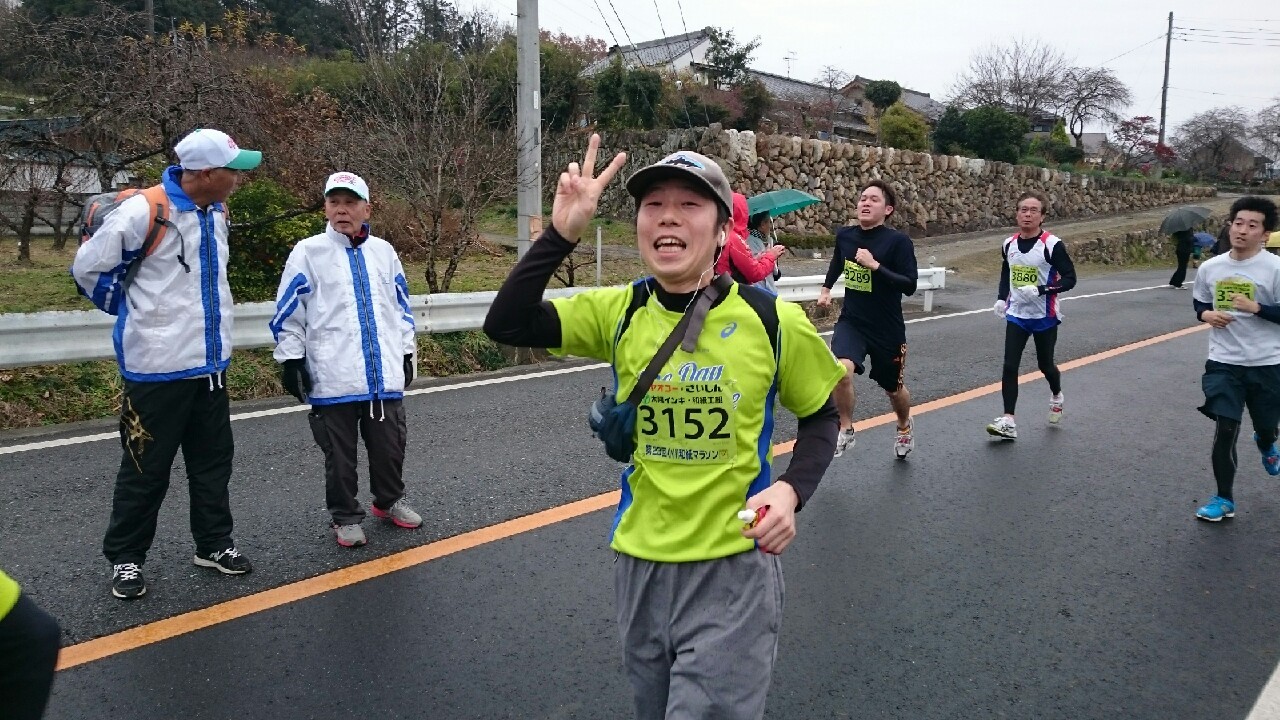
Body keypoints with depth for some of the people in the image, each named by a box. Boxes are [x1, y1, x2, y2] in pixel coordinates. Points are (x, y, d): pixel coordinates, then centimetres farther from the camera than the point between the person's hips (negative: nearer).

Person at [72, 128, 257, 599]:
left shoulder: (216, 212, 7)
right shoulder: (143, 212, -18)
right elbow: (87, 267, -8)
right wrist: (130, 307, 3)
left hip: (210, 363, 7)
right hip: (158, 365, -7)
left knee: (214, 459, 15)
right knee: (146, 468, 5)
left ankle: (214, 543, 29)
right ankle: (125, 558, 22)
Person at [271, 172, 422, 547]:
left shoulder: (384, 251, 9)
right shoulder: (308, 252, -2)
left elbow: (401, 306, 17)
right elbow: (288, 312, -1)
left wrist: (406, 353, 16)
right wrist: (291, 360, -4)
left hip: (384, 374, 3)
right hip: (333, 379, -3)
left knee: (389, 444, 13)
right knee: (340, 453, 7)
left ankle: (389, 501, 35)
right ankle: (345, 517, 23)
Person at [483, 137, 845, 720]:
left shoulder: (772, 319, -11)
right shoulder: (618, 313, -5)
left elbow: (820, 415, 3)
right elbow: (505, 324, -14)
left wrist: (791, 490, -14)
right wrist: (561, 234, -22)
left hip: (733, 566, -3)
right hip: (639, 562, 4)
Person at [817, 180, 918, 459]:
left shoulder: (898, 241, -15)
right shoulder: (844, 235, -2)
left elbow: (910, 285, -22)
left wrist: (875, 265, -27)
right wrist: (826, 288, 14)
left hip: (888, 329, -2)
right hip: (851, 322, 2)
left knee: (893, 388, 17)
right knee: (842, 371, -28)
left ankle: (905, 426, 52)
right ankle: (846, 431, -5)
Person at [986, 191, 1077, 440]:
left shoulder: (1052, 245, -15)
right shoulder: (1009, 245, 1)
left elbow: (1070, 279, -14)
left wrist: (1040, 290, -26)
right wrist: (1001, 298, 5)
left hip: (1045, 316, -3)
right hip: (1016, 315, 3)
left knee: (1045, 364, 13)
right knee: (1009, 366, -8)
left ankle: (1056, 396, 46)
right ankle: (1008, 422, -8)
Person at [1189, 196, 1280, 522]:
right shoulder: (1209, 268, -1)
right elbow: (1199, 302, 14)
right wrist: (1207, 314, -7)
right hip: (1223, 363, 2)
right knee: (1224, 430, -3)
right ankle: (1224, 499, 9)